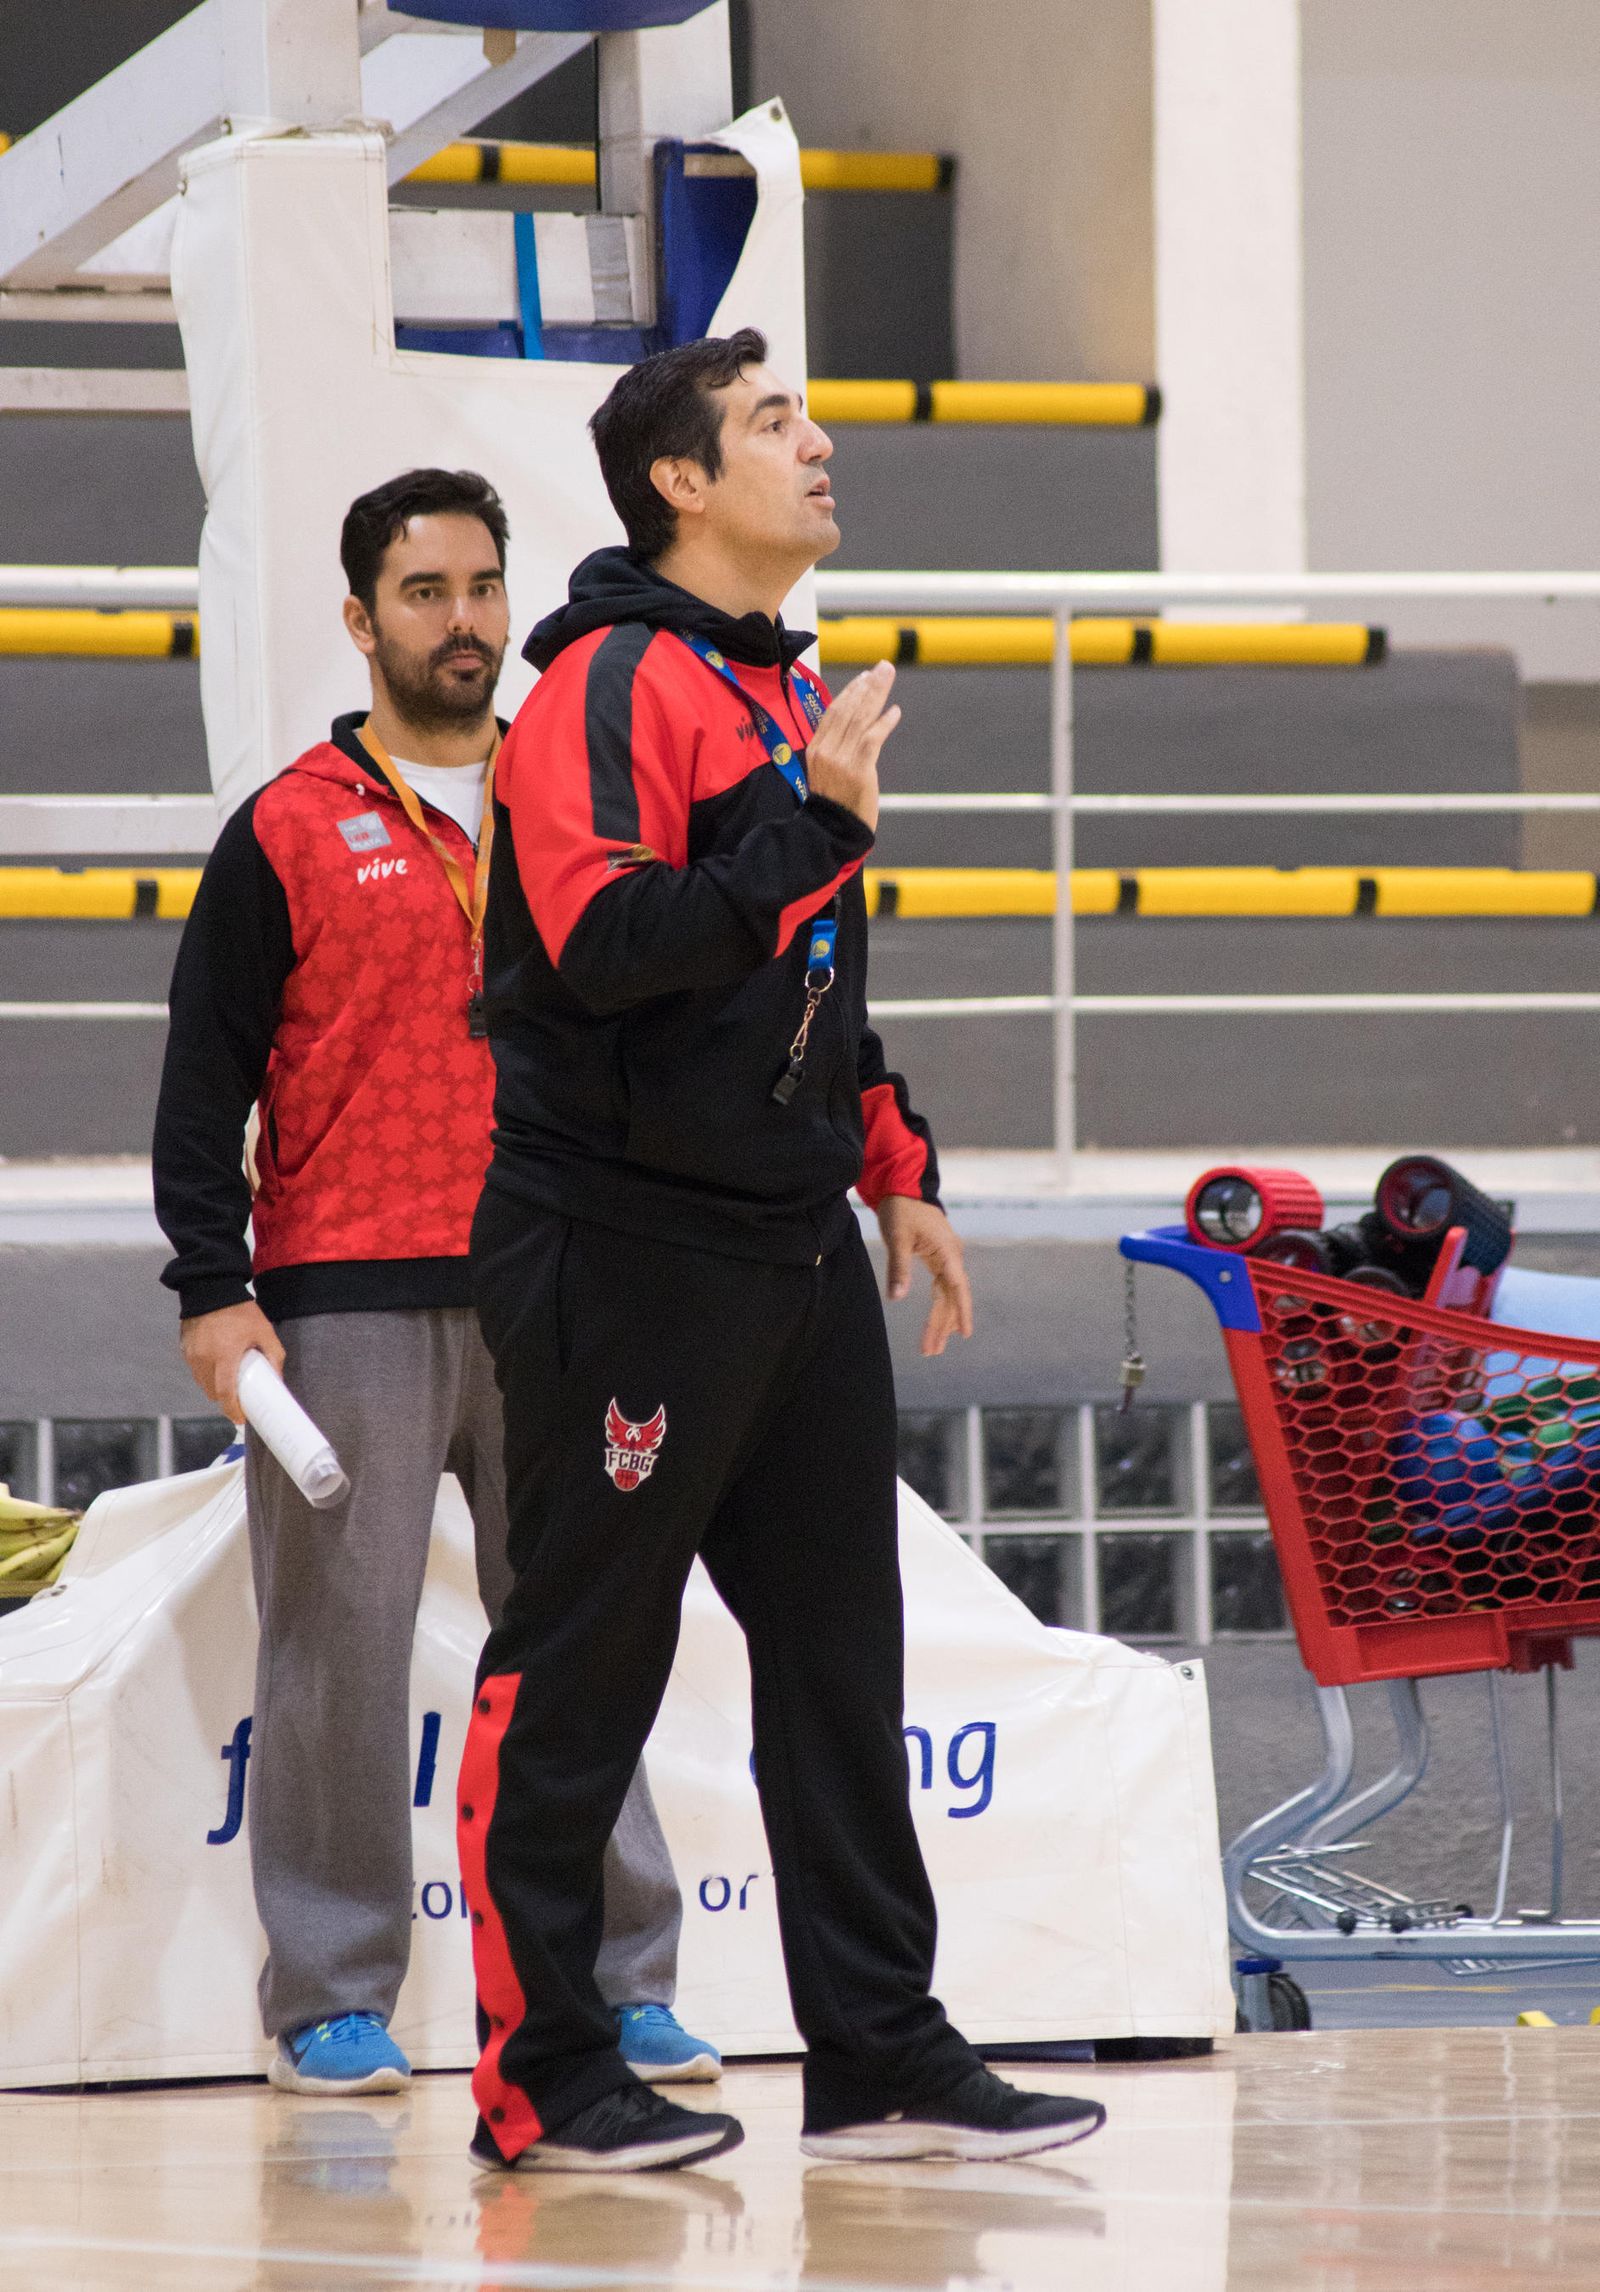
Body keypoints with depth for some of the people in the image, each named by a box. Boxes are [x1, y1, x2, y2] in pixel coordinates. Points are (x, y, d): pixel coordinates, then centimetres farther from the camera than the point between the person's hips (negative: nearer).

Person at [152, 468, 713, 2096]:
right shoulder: (289, 832, 4)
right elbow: (206, 1079, 1)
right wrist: (215, 1289, -9)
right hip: (347, 1304, -3)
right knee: (341, 1645, -2)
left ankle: (616, 1984, 9)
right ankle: (332, 1997, 4)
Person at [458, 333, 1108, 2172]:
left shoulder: (789, 690, 18)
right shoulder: (613, 683, -11)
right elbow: (602, 941, -24)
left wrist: (896, 1174, 24)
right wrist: (813, 822, -22)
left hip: (792, 1249, 9)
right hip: (624, 1247, -9)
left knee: (840, 1654, 9)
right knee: (577, 1669, -2)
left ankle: (880, 2057, 14)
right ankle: (539, 2079, 3)